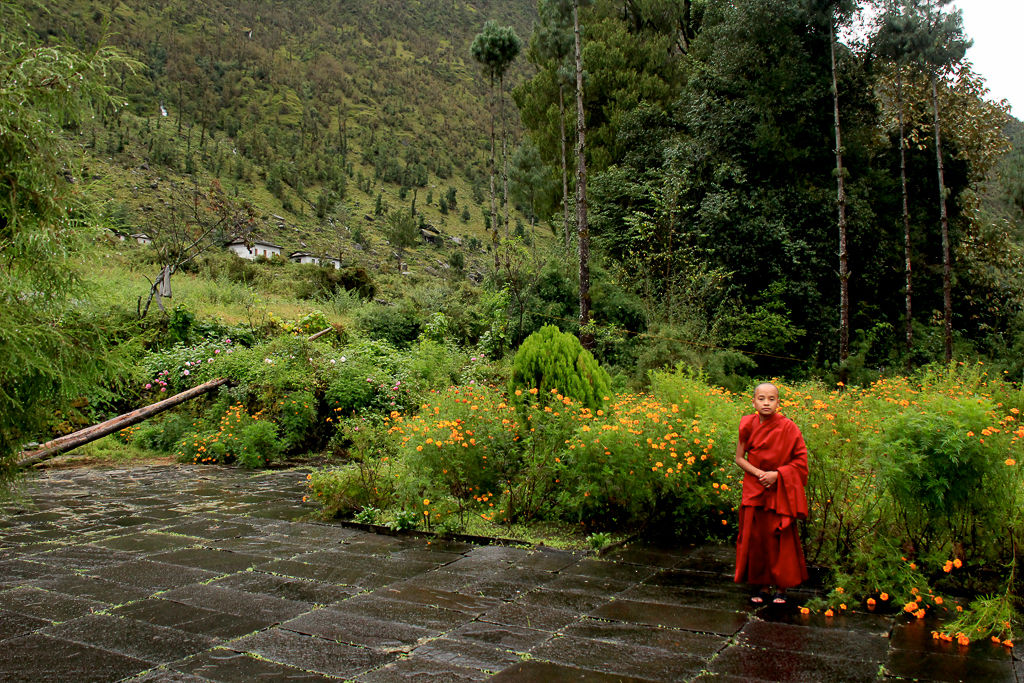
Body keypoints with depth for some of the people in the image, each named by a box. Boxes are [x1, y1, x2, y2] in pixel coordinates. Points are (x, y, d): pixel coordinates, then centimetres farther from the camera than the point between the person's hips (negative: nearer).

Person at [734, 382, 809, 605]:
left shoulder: (788, 428, -10)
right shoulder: (748, 426, -2)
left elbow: (800, 461, -4)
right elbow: (739, 458, 3)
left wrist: (777, 474, -16)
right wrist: (759, 473, -12)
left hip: (780, 492, -2)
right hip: (754, 491, 3)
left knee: (780, 540, 2)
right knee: (755, 538, 6)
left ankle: (781, 588, 18)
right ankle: (762, 586, 21)